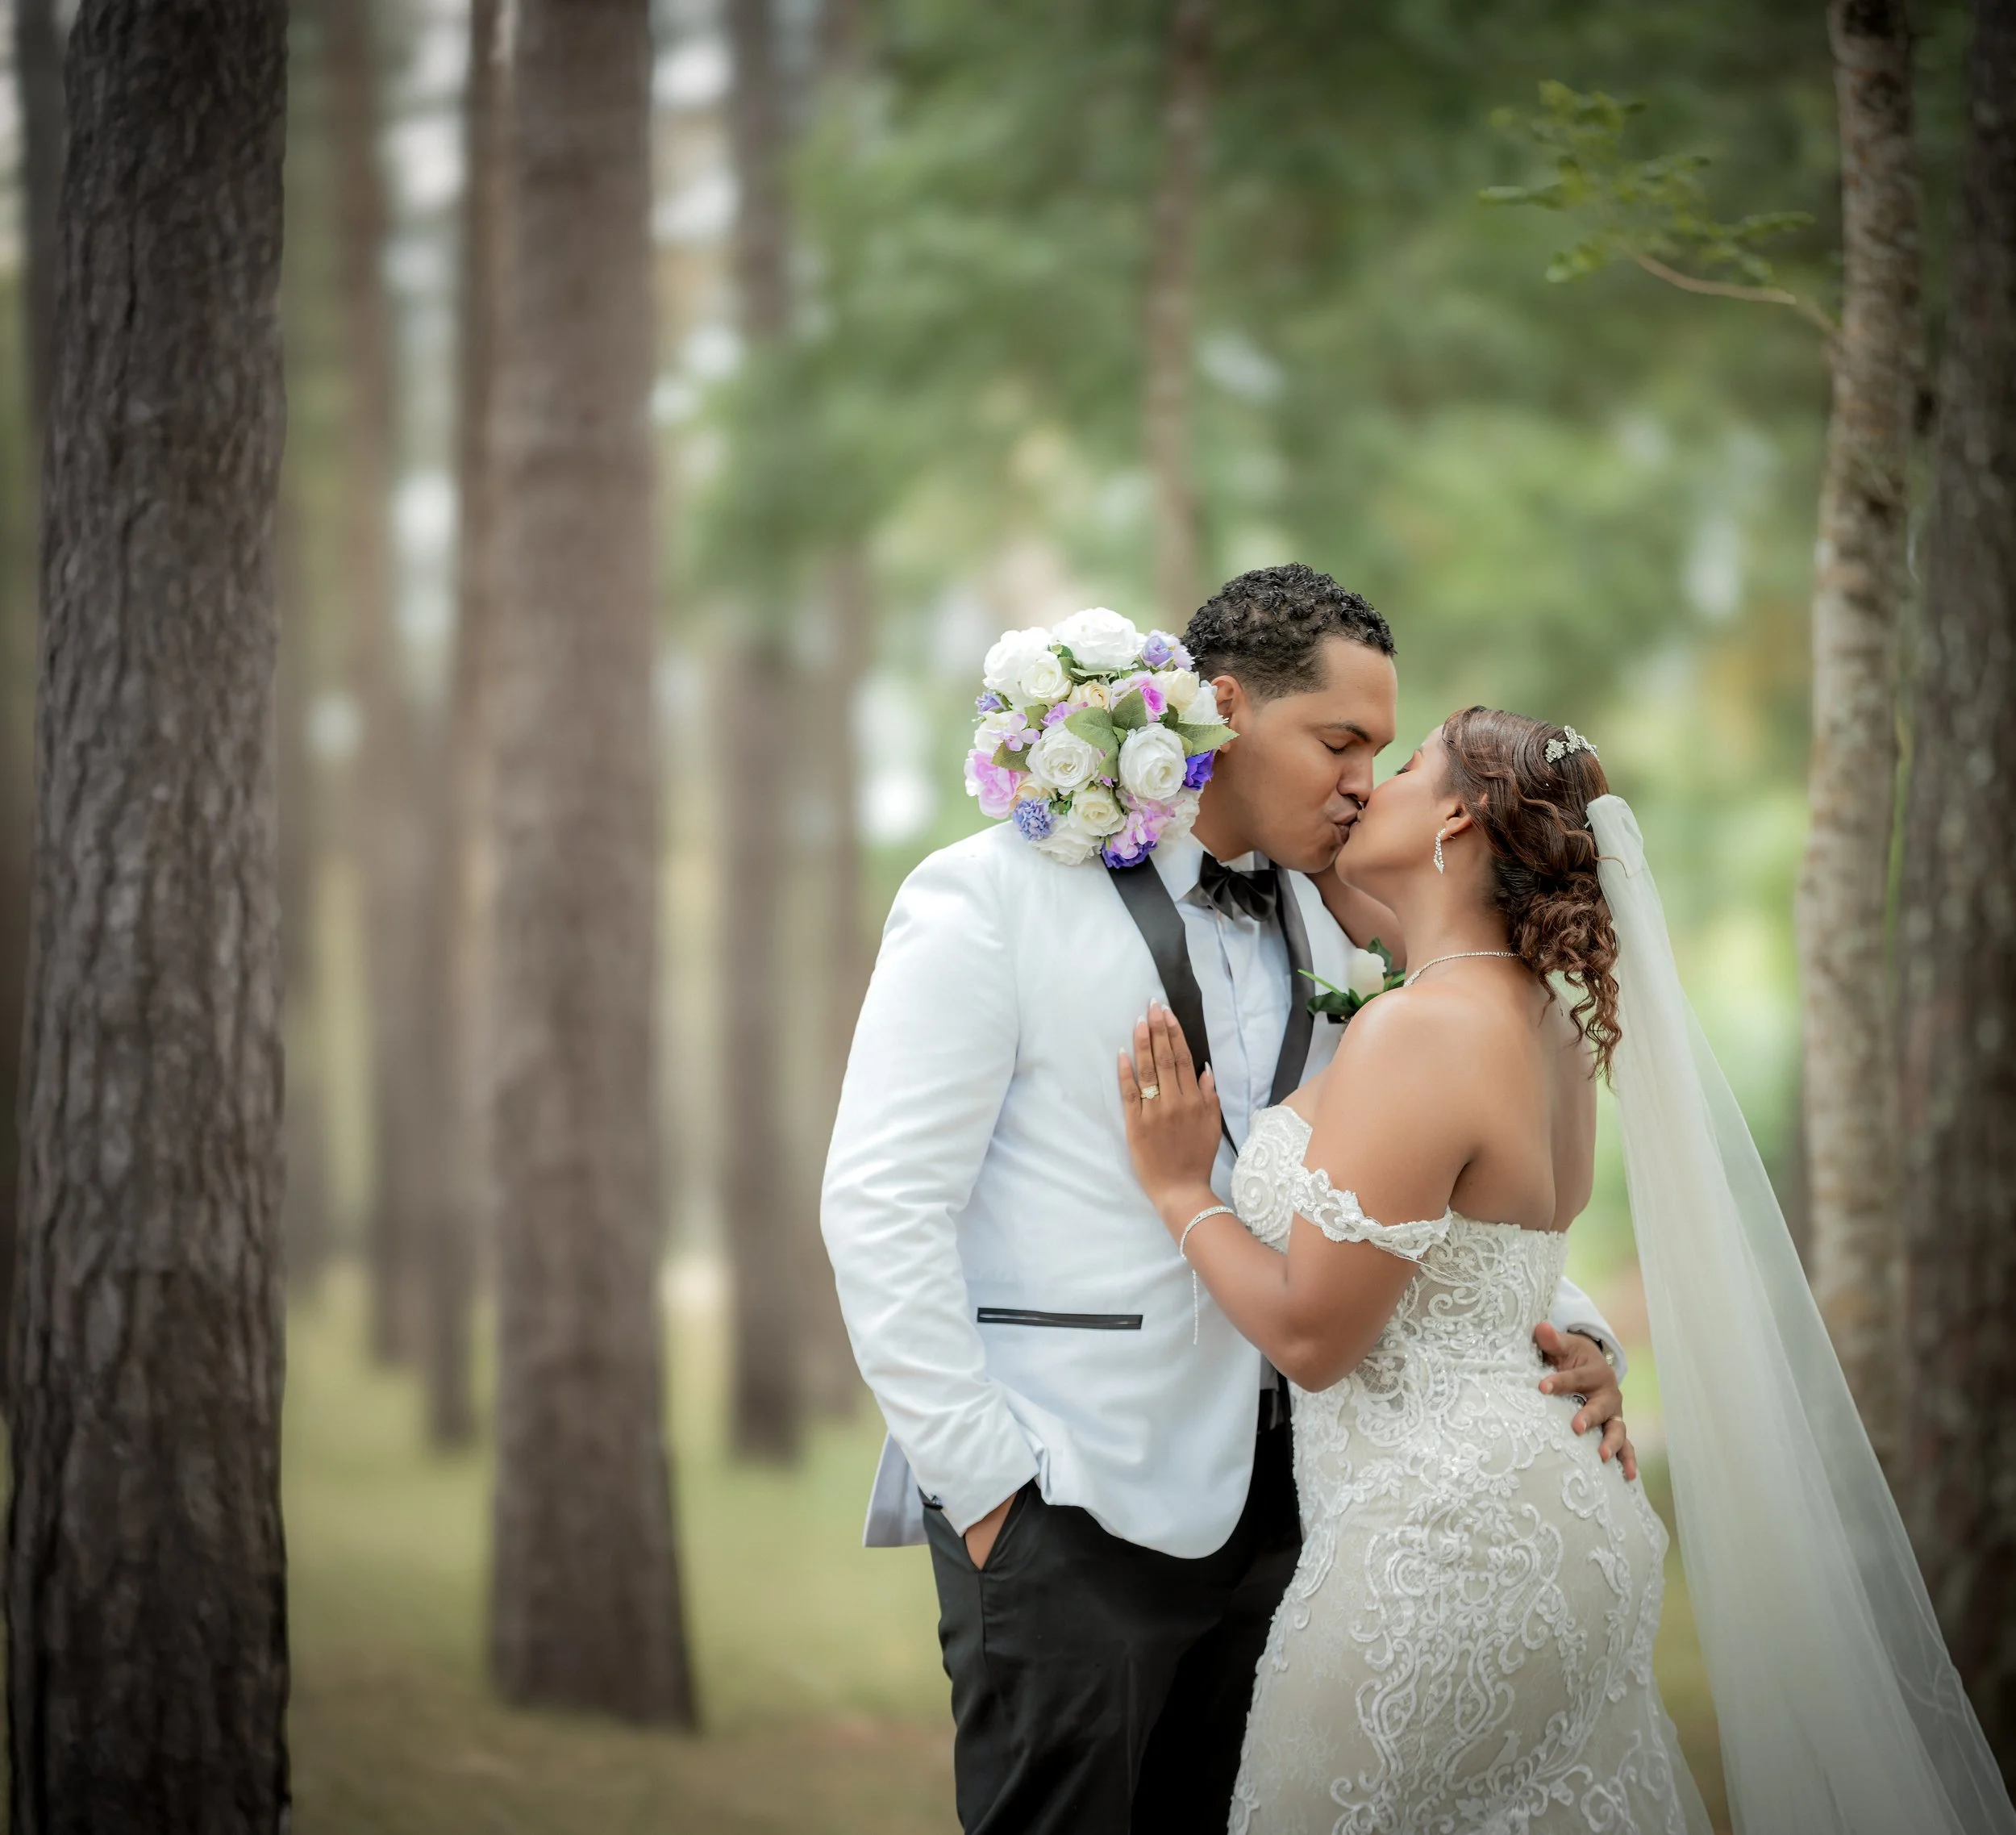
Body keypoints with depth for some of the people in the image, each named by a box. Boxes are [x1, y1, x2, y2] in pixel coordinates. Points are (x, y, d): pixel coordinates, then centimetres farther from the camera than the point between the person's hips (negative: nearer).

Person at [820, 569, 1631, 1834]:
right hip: (1066, 1509, -6)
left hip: (1268, 1490, 6)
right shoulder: (995, 896, -5)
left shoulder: (1321, 931, 14)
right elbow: (881, 1207, -9)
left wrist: (1567, 1328, 0)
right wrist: (982, 1479, -13)